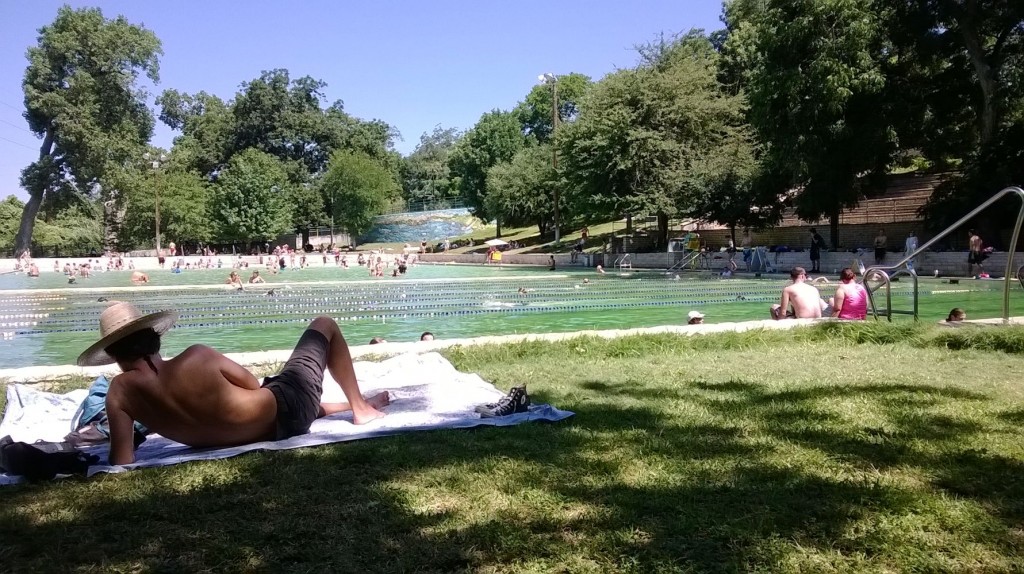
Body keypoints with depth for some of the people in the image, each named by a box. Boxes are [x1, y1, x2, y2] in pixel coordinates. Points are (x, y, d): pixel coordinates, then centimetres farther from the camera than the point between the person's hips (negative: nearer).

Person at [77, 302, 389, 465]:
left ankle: (348, 406, 47)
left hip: (264, 433, 5)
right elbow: (253, 384, -8)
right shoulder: (198, 357, -25)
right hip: (285, 410, -4)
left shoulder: (120, 391, -18)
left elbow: (122, 463, -18)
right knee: (325, 325, 17)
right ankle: (361, 407, 28)